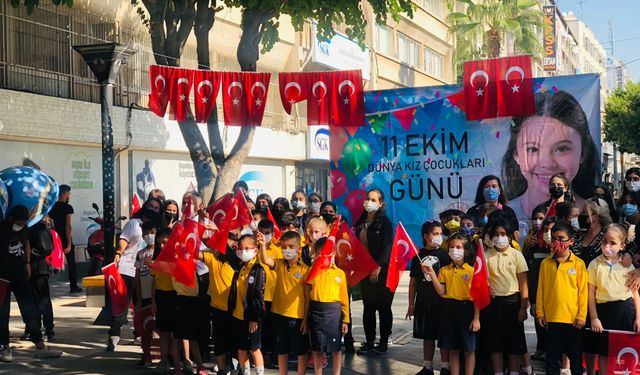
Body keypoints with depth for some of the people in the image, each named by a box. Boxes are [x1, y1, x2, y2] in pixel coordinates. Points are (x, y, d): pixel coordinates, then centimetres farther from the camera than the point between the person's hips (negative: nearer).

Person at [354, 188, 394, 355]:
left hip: (381, 270, -6)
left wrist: (378, 267, -19)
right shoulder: (361, 222, 12)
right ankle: (369, 341, 16)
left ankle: (383, 342, 10)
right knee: (368, 306, 9)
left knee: (383, 307, 2)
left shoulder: (384, 222, -6)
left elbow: (387, 247, -13)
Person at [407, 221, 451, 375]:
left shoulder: (444, 255, -3)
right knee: (427, 335, 11)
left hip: (441, 301, -2)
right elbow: (413, 282, 8)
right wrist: (411, 305, 8)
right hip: (423, 301, 2)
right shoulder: (418, 255, 4)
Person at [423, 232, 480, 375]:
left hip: (466, 309, -3)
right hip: (449, 310, 4)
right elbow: (441, 292, -4)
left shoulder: (472, 271, -4)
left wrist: (476, 318, -9)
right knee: (452, 349, 11)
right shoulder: (444, 270, 7)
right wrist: (432, 274, -13)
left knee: (469, 349, 4)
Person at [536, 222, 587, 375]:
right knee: (552, 355, 12)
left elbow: (583, 291, -3)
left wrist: (582, 316, -6)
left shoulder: (578, 264, -4)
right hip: (551, 318, 2)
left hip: (573, 319, -2)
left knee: (575, 356, 10)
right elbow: (541, 289, 5)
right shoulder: (545, 263, 2)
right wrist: (540, 312, 1)